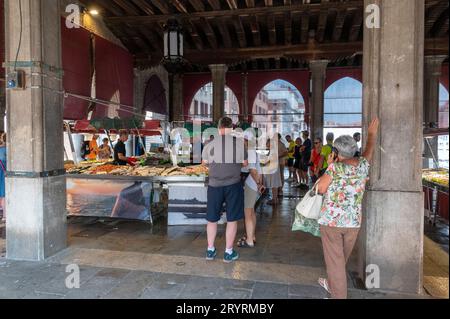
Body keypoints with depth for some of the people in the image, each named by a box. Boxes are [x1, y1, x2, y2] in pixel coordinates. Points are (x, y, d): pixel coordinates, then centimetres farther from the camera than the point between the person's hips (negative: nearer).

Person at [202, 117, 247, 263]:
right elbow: (245, 163, 4)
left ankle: (210, 250, 25)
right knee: (232, 219, 10)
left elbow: (205, 162, 14)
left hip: (214, 185, 2)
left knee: (212, 219, 15)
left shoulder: (210, 144, 0)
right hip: (233, 185, -2)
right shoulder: (239, 142, -5)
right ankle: (229, 252, 18)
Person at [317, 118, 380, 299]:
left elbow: (321, 189, -9)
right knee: (342, 259, 22)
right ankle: (332, 284, 44)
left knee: (334, 260, 5)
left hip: (331, 221, -6)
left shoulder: (335, 167, -14)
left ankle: (339, 295, 13)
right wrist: (372, 133, 39)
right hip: (354, 222, 6)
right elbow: (369, 150, 23)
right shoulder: (363, 165, 2)